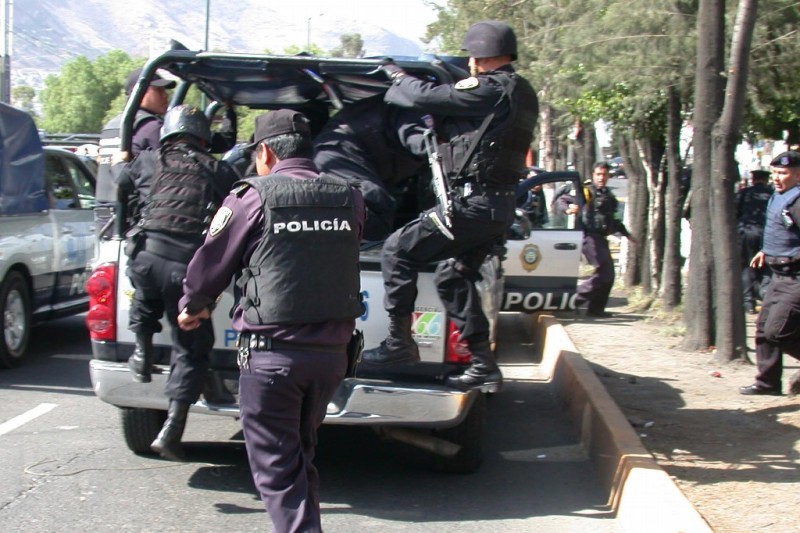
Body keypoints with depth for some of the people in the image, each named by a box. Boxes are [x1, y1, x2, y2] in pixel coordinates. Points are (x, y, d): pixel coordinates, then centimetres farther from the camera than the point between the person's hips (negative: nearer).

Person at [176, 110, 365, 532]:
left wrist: (193, 307, 22)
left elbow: (210, 266, 2)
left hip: (272, 353, -5)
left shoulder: (252, 198, -7)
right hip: (331, 352, 5)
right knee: (300, 454, 22)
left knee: (277, 466, 1)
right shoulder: (349, 199, 5)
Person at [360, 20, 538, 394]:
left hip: (472, 203, -10)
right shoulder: (520, 94, 15)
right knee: (453, 277, 20)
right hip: (499, 207, 10)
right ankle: (484, 366, 19)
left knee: (398, 251, -2)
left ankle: (399, 343, 0)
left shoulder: (490, 90, -14)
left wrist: (395, 74, 6)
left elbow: (425, 97, -12)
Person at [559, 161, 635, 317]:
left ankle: (595, 308, 16)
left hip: (601, 238, 9)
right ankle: (576, 299, -11)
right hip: (590, 236, -9)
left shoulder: (608, 196, 20)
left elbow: (613, 219, 32)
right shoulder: (587, 192, -3)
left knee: (608, 275, 9)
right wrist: (568, 209, -28)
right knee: (604, 271, -17)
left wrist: (626, 234, 34)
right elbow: (562, 199, -7)